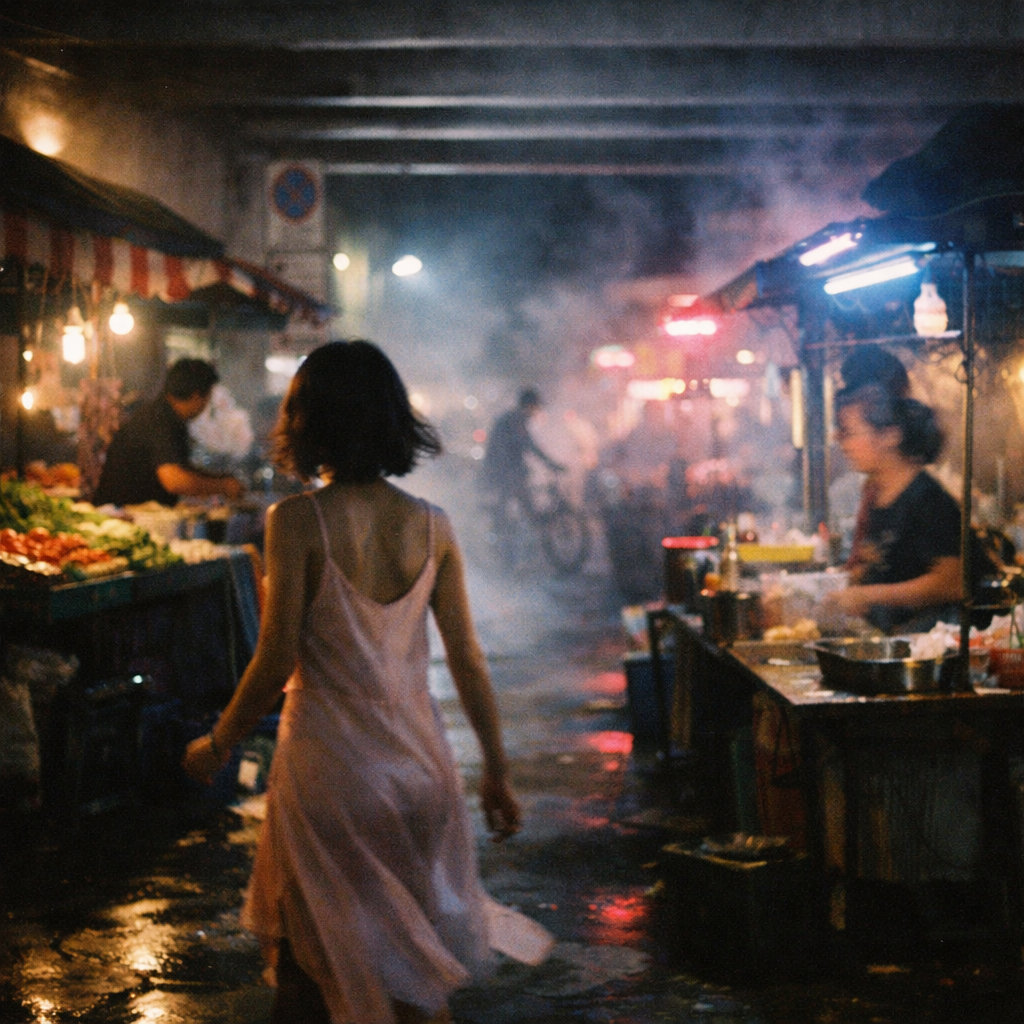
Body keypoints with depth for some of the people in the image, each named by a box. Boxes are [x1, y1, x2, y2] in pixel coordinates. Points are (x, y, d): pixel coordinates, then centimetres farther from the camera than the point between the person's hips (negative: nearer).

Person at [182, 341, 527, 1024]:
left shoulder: (298, 521, -13)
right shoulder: (432, 526, -1)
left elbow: (277, 662, -12)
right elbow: (468, 661, 1)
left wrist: (217, 747, 3)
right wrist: (497, 771, 10)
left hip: (329, 759, -3)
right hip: (419, 756, 4)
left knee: (311, 960, 13)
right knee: (417, 963, 18)